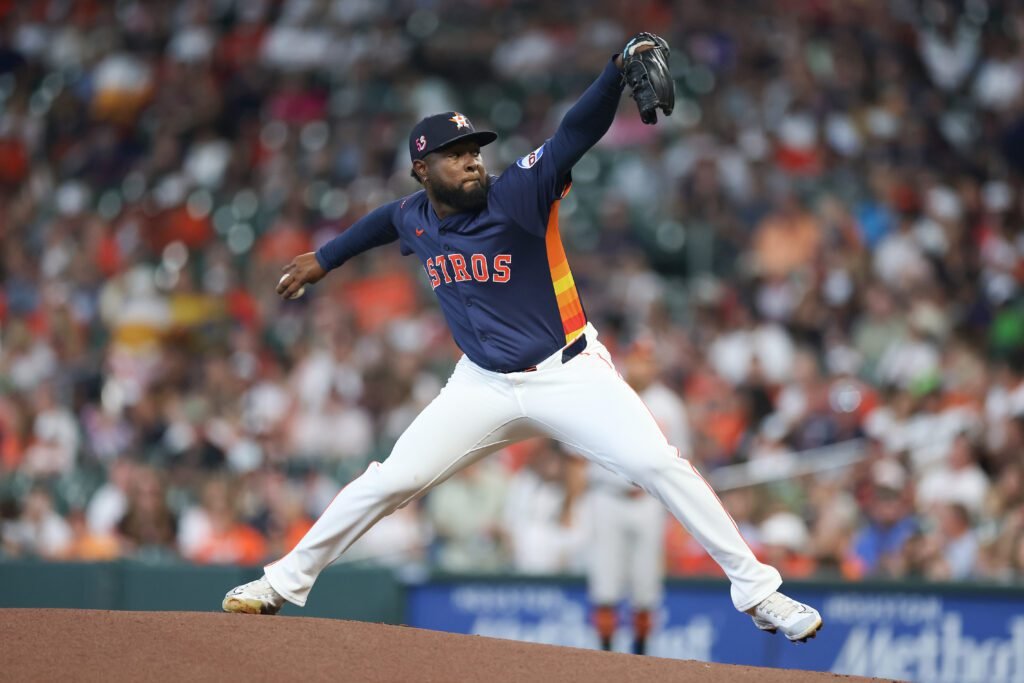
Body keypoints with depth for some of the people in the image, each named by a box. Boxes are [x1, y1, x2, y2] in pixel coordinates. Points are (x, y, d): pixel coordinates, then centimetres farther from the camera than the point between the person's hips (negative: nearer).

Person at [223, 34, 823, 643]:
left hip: (569, 375, -4)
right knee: (390, 482, 0)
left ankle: (757, 590, -11)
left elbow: (578, 132, -27)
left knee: (658, 465, -18)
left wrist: (620, 67, -42)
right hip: (484, 386, 4)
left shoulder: (516, 195, -15)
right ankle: (285, 582, 16)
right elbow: (383, 221, 26)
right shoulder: (413, 218, 0)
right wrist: (326, 258, 39)